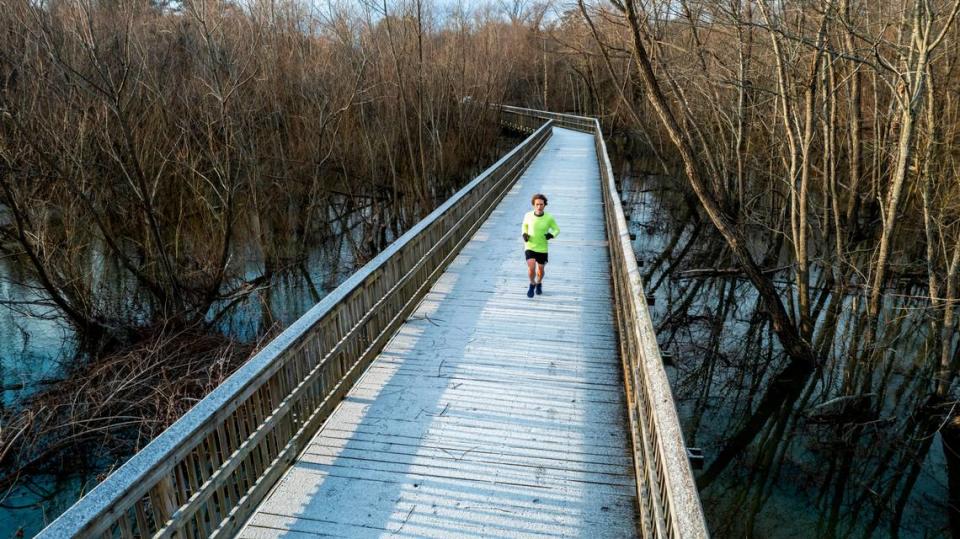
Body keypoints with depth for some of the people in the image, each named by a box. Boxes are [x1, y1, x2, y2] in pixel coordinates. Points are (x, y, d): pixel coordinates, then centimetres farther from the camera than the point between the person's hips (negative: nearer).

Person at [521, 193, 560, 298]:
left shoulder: (549, 218, -15)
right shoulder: (528, 215, -12)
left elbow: (557, 229, 0)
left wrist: (551, 235, -21)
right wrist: (524, 234, -9)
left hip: (542, 248, 1)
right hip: (529, 247, -1)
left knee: (540, 270, 17)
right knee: (531, 268, -18)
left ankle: (539, 283, 50)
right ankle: (532, 284, 13)